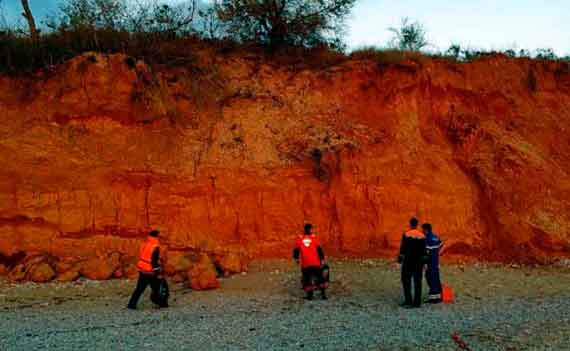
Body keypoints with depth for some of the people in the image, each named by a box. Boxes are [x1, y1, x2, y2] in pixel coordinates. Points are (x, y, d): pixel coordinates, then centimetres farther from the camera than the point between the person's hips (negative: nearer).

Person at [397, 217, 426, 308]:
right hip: (418, 261, 4)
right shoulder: (422, 236, 3)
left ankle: (408, 301, -3)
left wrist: (400, 259, -2)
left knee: (406, 281, 3)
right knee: (417, 281, 7)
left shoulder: (406, 234, -9)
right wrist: (423, 261, 12)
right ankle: (417, 302, 8)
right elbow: (423, 250, 5)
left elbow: (403, 247, -10)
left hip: (408, 260, -4)